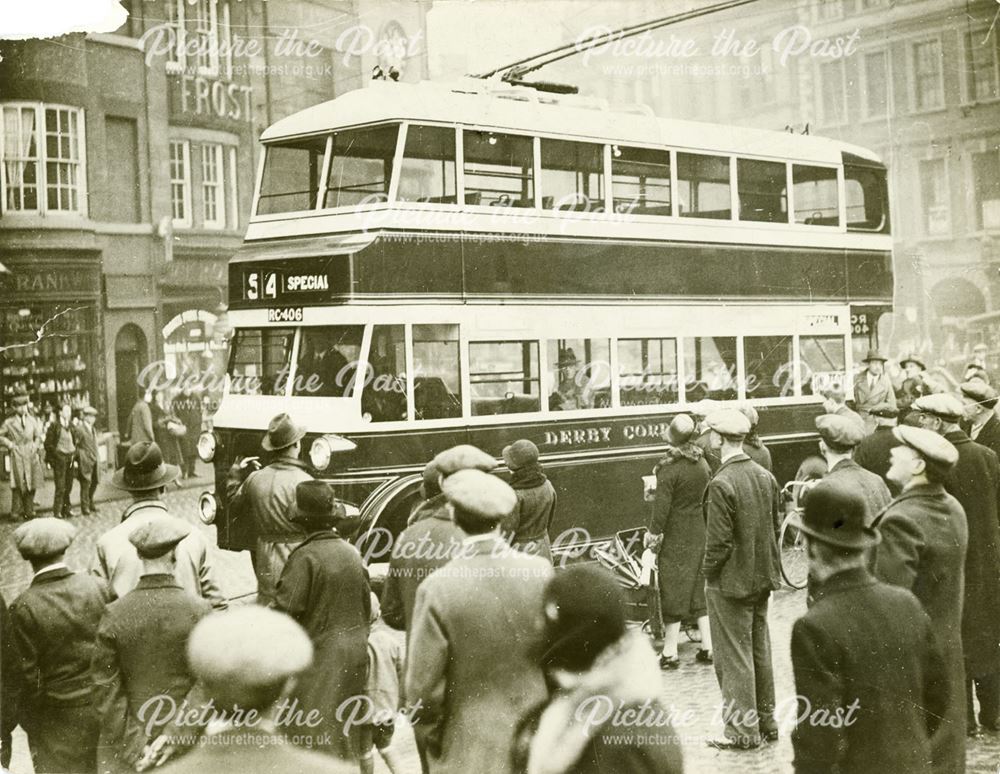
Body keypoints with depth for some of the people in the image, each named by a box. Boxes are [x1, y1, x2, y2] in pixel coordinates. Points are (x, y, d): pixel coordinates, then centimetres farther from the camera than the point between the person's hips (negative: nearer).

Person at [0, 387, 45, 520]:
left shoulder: (32, 420, 11)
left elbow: (38, 436, 21)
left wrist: (36, 445, 4)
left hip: (32, 456, 3)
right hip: (17, 456, -3)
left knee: (32, 485, 4)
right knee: (18, 485, -5)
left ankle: (29, 512, 14)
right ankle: (17, 512, 3)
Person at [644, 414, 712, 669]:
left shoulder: (669, 468, -18)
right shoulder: (702, 463, 1)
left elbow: (662, 507, -18)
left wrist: (652, 536, -9)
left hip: (676, 536, -6)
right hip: (700, 533, 6)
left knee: (673, 590, 2)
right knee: (700, 589, 14)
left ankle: (670, 652, 7)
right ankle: (708, 647, 16)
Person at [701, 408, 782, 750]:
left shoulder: (721, 484, -21)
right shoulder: (766, 477, 2)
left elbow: (719, 541, -20)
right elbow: (775, 527, 9)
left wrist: (708, 574, -6)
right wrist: (768, 566, 17)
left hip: (730, 581, -7)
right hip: (762, 577, 8)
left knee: (733, 656, 3)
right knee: (760, 649, 18)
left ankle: (744, 730, 10)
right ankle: (766, 721, 28)